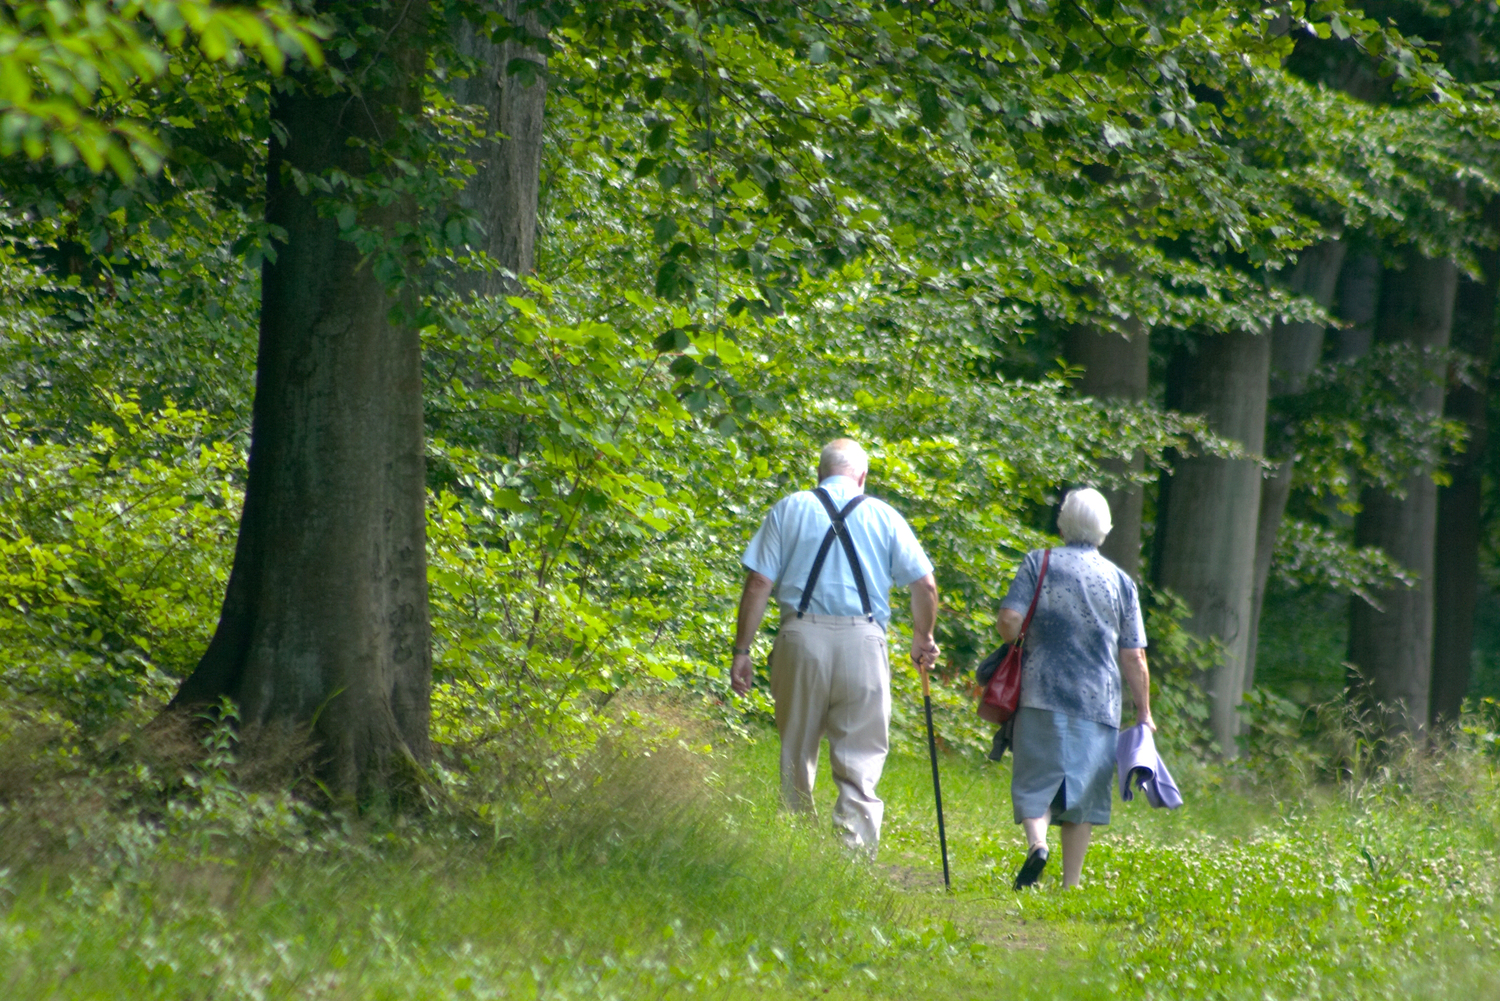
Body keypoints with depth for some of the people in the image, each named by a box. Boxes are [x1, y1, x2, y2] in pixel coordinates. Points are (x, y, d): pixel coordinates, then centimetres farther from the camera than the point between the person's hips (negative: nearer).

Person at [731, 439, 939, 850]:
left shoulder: (790, 509, 9)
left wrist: (742, 651, 4)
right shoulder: (884, 516, 10)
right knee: (860, 762, 1)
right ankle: (854, 851, -11)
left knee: (795, 755, 11)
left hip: (802, 635, 1)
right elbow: (925, 585, 6)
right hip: (862, 642, 0)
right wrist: (923, 639, 22)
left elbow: (759, 584, 2)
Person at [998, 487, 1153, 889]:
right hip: (1098, 702, 1)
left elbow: (1009, 620, -8)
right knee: (1083, 789, 7)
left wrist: (1017, 645, 15)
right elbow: (1133, 658, 6)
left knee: (1035, 780, 0)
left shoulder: (1039, 564, 3)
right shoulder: (1120, 581, 7)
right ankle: (1071, 883, 5)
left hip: (1043, 694, -1)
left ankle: (1037, 841, -28)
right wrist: (1144, 714, 13)